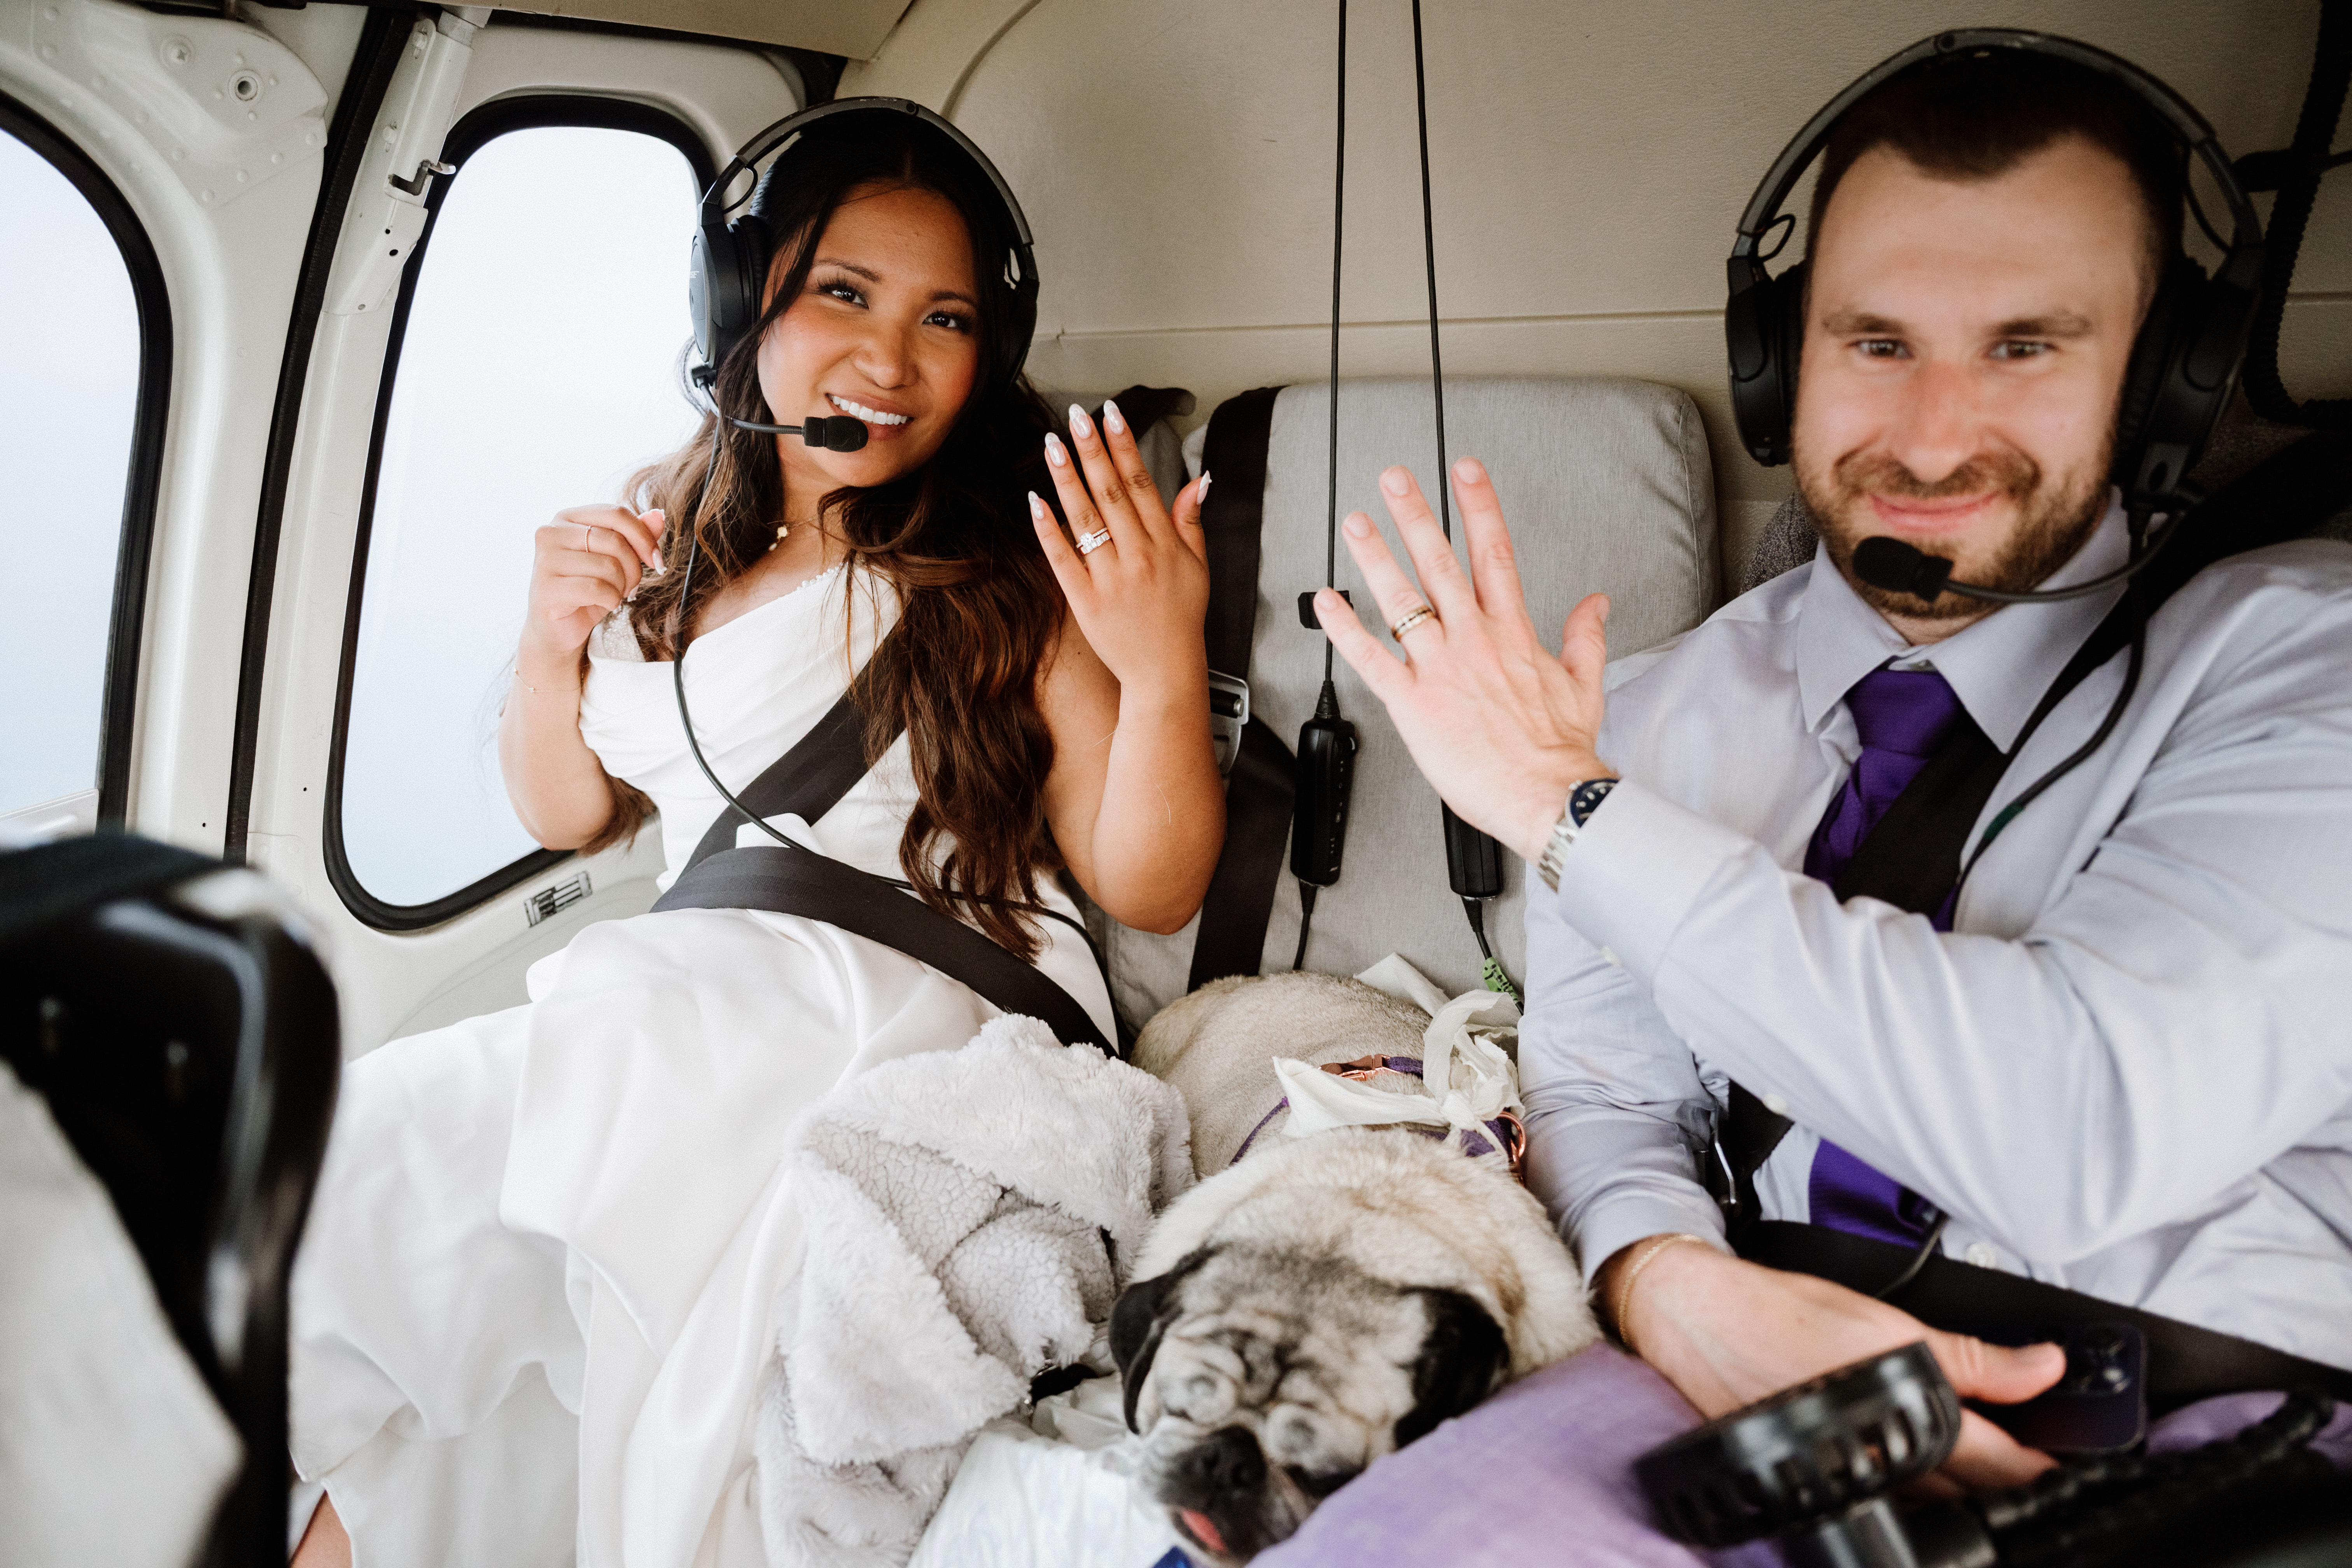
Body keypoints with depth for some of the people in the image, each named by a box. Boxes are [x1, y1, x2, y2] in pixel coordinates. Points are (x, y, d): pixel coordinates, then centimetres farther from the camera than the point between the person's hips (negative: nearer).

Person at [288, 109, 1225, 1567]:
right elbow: (571, 815, 20)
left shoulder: (1011, 564, -6)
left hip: (946, 1041, -5)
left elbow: (1148, 889, -8)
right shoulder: (671, 537, 11)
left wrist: (1166, 675, -26)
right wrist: (551, 648, 0)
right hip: (674, 1039, 6)